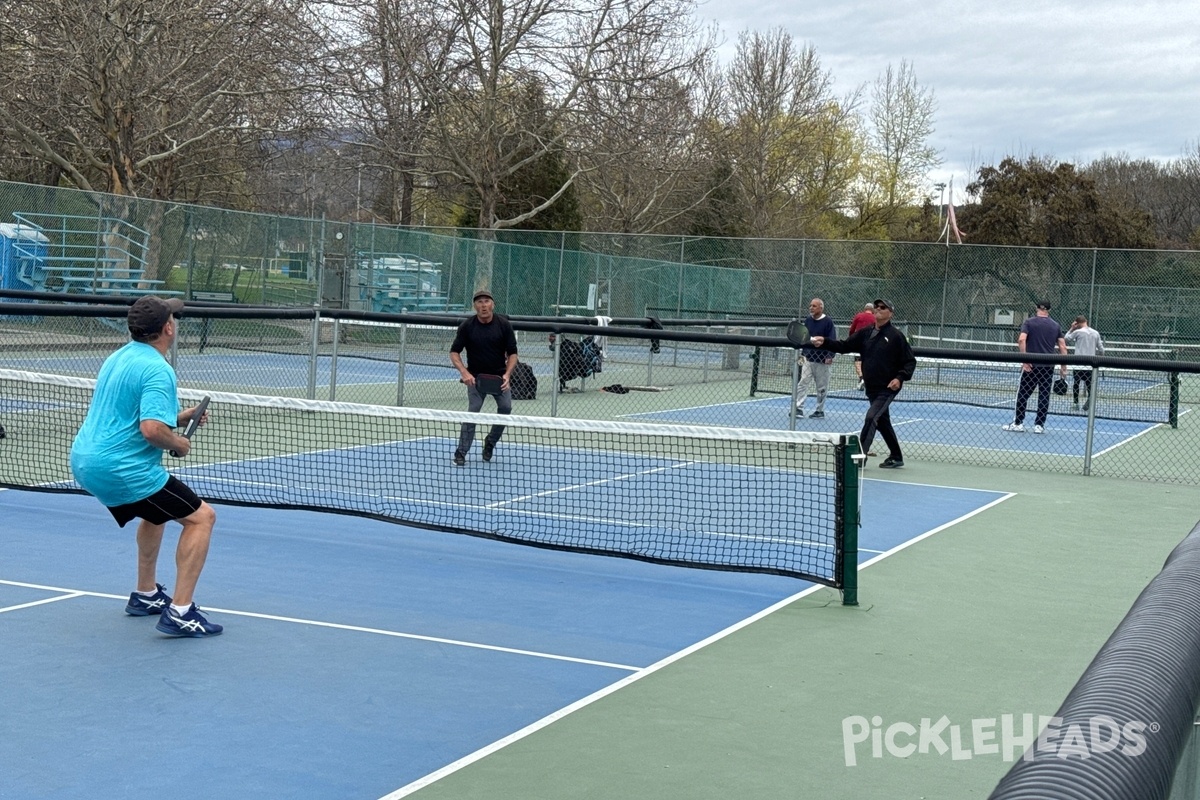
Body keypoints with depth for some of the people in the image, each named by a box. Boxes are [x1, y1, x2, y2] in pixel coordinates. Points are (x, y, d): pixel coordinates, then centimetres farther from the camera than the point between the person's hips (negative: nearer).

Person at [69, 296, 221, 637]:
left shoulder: (118, 357, 13)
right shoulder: (157, 370, -17)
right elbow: (151, 430, -28)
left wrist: (178, 417, 20)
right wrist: (179, 443, -9)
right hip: (122, 469, -10)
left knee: (156, 513, 33)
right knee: (201, 517, -3)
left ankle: (146, 595, 39)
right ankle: (179, 612, -9)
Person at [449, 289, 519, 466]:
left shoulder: (504, 324, -6)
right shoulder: (467, 326, -8)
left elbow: (512, 353, -2)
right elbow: (454, 352, -3)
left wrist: (507, 375, -17)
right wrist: (464, 373, -19)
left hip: (499, 377, 2)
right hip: (475, 377, -1)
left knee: (506, 407, -14)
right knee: (473, 411, -14)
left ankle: (490, 442, 10)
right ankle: (460, 453, -6)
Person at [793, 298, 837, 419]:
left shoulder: (828, 322, -8)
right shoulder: (808, 320, 8)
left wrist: (830, 356, -18)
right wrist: (802, 353, 12)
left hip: (822, 360, -4)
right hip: (808, 359, 4)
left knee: (822, 387, 6)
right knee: (803, 383, -5)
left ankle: (820, 410, 15)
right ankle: (798, 408, -8)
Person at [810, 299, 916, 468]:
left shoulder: (895, 335, -8)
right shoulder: (865, 333, 7)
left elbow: (910, 362, -6)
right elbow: (844, 346, 5)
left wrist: (900, 378, -21)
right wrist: (825, 343, -10)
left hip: (888, 388, -7)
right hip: (872, 388, 7)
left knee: (871, 417, -18)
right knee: (882, 422, 15)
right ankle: (896, 457, 28)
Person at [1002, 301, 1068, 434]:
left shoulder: (1029, 322, -1)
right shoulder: (1055, 326, 8)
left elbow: (1021, 340, -16)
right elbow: (1062, 347, 5)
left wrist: (1024, 359, -15)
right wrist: (1063, 367, 8)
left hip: (1031, 366, -2)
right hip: (1048, 367, 2)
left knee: (1023, 394, 6)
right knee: (1044, 396, 6)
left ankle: (1018, 423, 7)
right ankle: (1039, 425, 5)